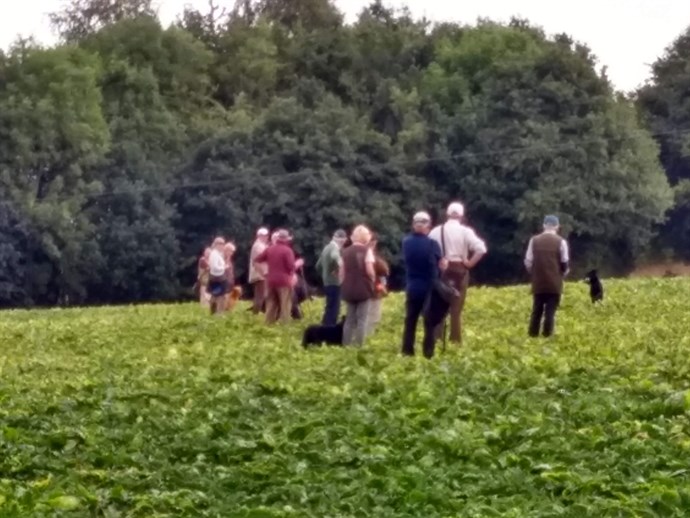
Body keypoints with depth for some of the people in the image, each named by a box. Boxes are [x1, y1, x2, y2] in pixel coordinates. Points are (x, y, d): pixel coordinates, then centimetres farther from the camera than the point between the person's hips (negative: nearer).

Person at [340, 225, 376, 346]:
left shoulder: (346, 251, 8)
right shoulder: (367, 250, -8)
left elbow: (342, 272, 6)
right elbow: (369, 270, -15)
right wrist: (373, 280, 3)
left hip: (349, 289, 5)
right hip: (363, 289, -5)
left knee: (350, 319, 12)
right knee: (361, 319, -1)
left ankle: (346, 345, 10)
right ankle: (359, 346, -5)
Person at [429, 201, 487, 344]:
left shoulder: (436, 231, -1)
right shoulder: (466, 231, -5)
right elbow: (481, 249, -15)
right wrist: (470, 263, -5)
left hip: (441, 270, 1)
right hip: (460, 270, -1)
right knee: (456, 309, 7)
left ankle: (436, 337, 7)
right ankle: (455, 339, 10)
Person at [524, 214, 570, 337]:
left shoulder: (534, 240, 2)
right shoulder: (560, 241, -5)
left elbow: (528, 262, 2)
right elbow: (565, 263, -3)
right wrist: (562, 274, 17)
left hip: (538, 282, 2)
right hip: (554, 283, -2)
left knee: (536, 311, 9)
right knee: (550, 311, 0)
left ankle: (532, 336, 9)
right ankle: (547, 336, -2)